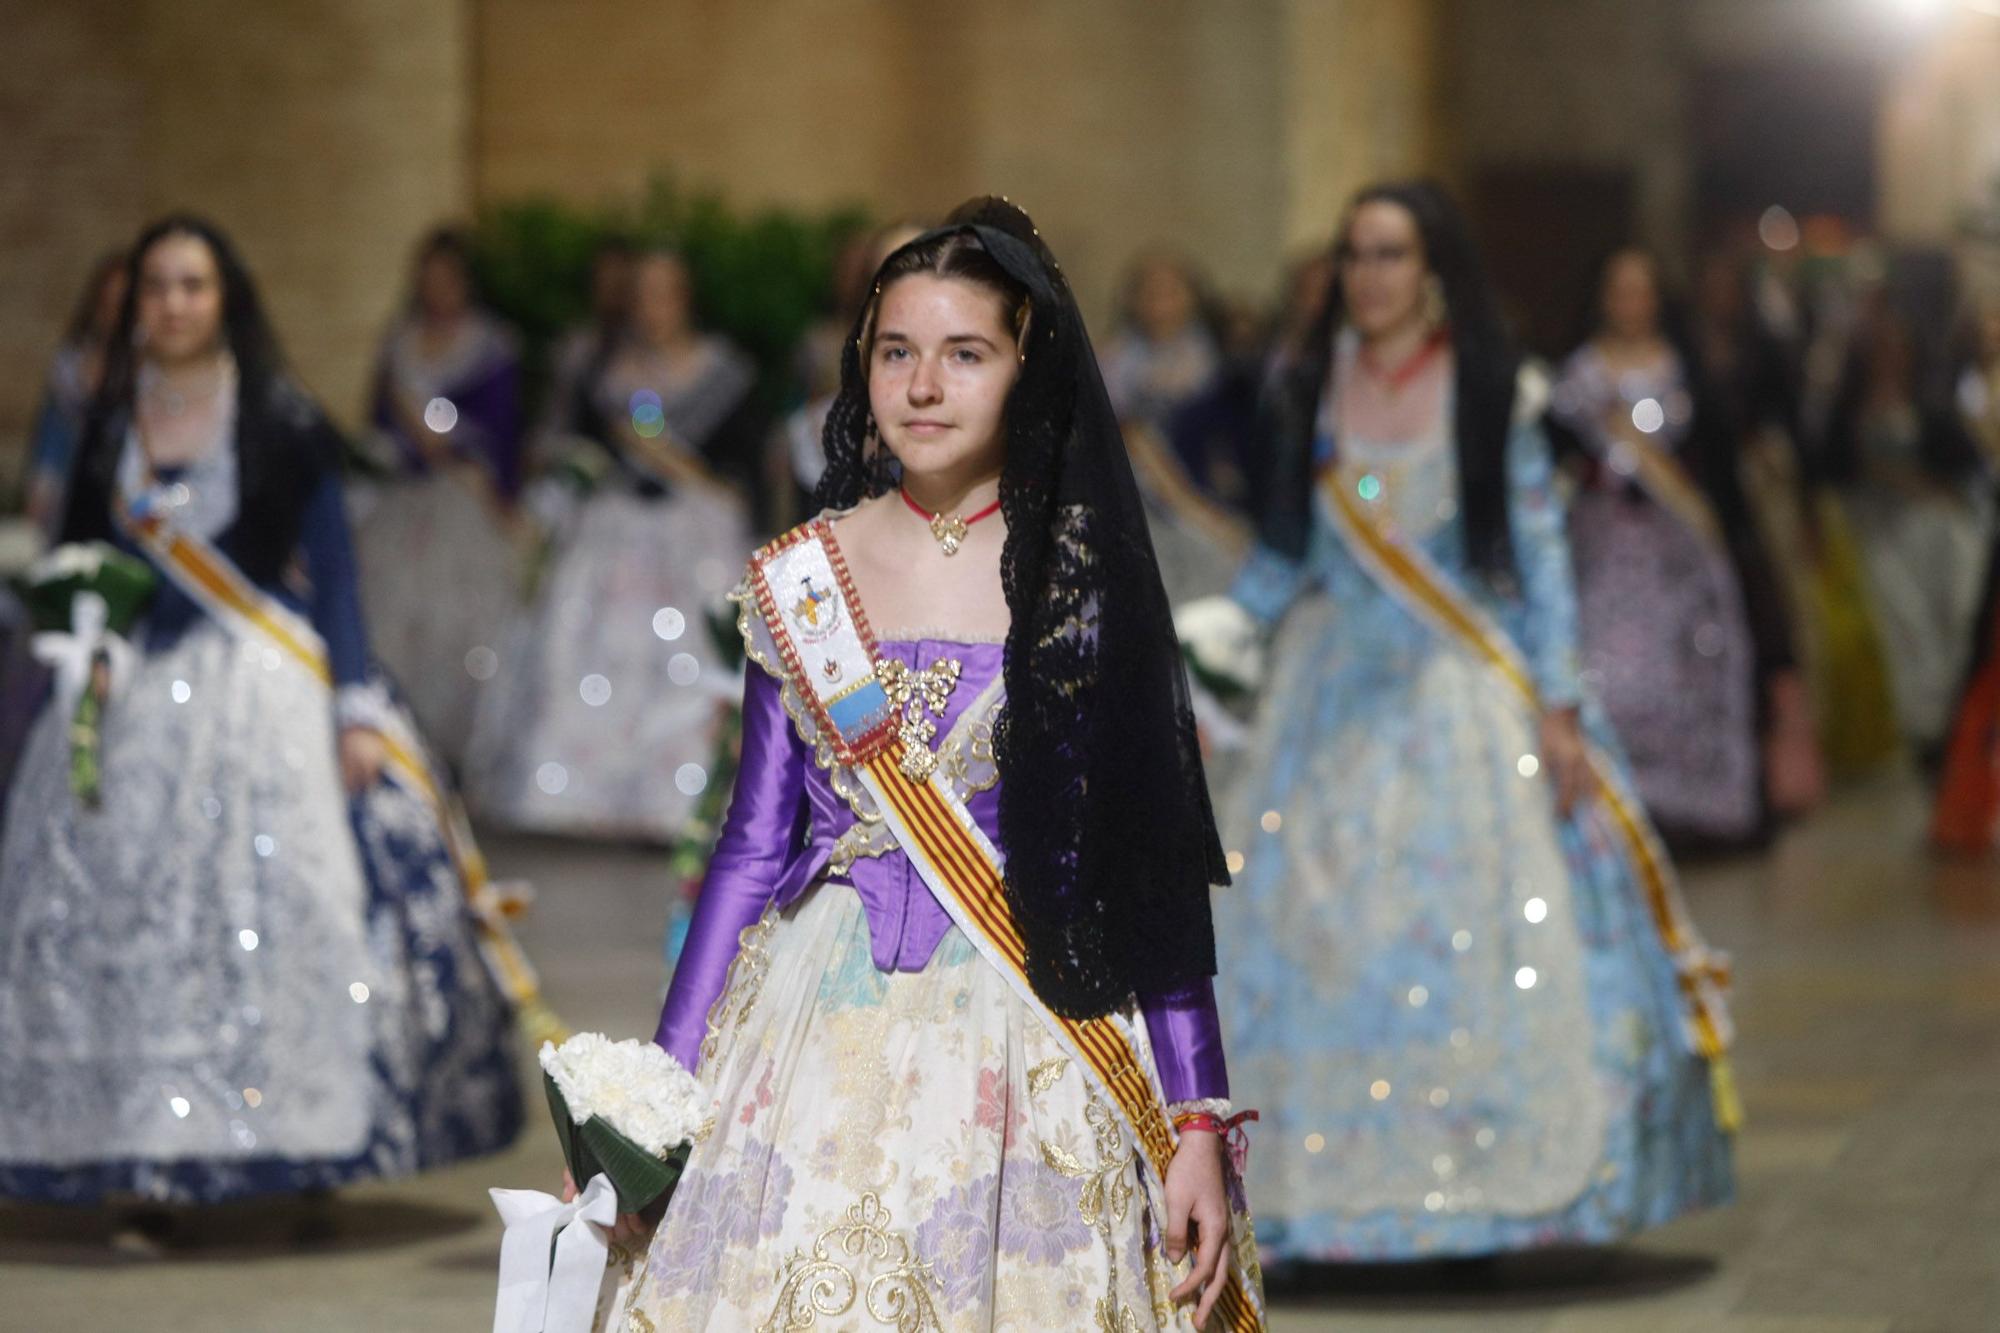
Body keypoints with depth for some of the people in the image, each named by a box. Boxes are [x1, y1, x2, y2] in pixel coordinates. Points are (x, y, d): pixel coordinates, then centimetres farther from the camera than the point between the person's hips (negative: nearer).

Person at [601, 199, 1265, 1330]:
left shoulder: (1086, 582, -2)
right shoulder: (799, 582, 5)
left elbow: (1159, 871, -2)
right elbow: (755, 849, 9)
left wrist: (1199, 1124, -7)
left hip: (1035, 1050, -2)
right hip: (825, 1052, 2)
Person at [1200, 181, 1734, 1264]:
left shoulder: (1492, 396, -1)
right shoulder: (1310, 393, 6)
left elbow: (1539, 552, -1)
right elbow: (1285, 553, 11)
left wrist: (1559, 706, -6)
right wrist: (1207, 633, -1)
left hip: (1463, 690, -2)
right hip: (1336, 689, 3)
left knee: (1472, 930, -6)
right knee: (1311, 931, -3)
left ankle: (1477, 1190, 1)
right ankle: (1319, 1187, 4)